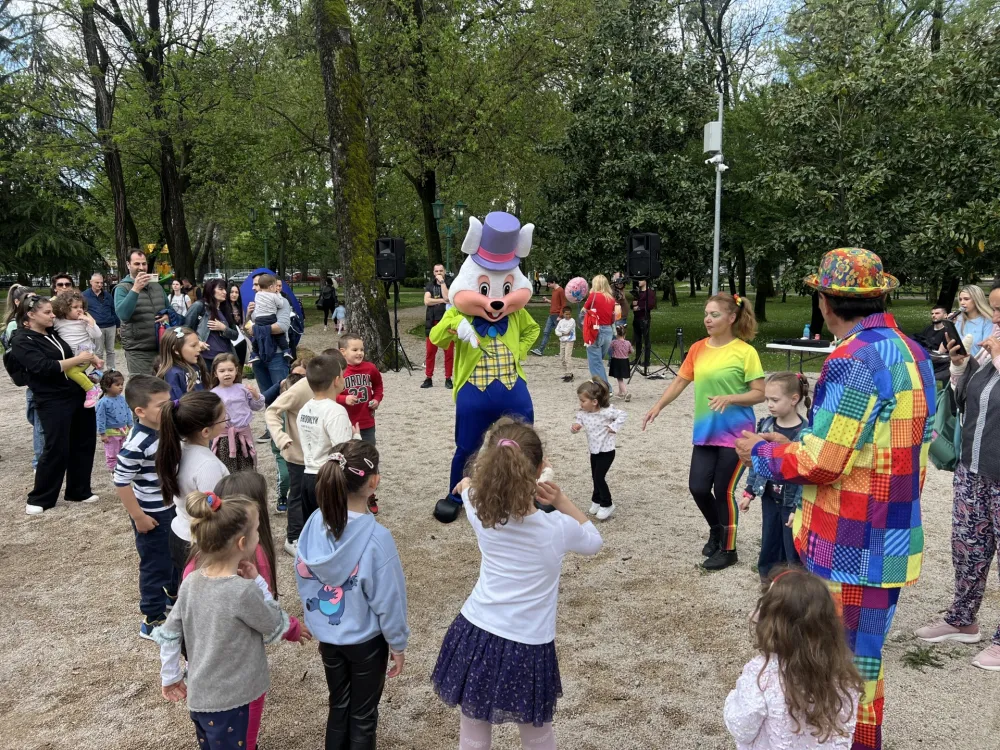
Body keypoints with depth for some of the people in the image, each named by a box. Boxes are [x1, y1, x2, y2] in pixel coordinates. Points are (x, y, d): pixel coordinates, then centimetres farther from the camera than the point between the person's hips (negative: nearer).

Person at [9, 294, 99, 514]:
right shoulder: (21, 341, -9)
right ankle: (39, 499, 12)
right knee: (57, 449, -4)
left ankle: (79, 492, 23)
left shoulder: (53, 333, 12)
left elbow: (68, 359, 25)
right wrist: (77, 359, -19)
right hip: (52, 403, -7)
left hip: (78, 395, 7)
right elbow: (44, 367, -22)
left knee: (84, 443, 10)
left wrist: (88, 358, 4)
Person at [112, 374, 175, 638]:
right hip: (152, 514, -8)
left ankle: (172, 595, 50)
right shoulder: (137, 444, -30)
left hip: (172, 506, 9)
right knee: (156, 566, 5)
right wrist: (138, 516, -19)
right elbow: (121, 482, -25)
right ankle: (152, 621, 21)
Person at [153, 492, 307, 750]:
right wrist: (257, 583, -8)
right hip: (227, 701, -7)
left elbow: (168, 634, 3)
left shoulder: (191, 582, -7)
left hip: (198, 696, 7)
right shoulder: (243, 591, -27)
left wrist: (170, 676, 15)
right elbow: (276, 624, -10)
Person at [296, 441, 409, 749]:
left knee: (338, 705, 25)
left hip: (327, 636, 5)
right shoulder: (376, 537, -29)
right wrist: (397, 643, -4)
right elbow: (388, 599, -20)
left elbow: (303, 579, 0)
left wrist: (316, 623, 16)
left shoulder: (314, 524, -13)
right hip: (366, 640, -5)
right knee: (363, 714, 17)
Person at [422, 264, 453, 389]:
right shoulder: (429, 285, 10)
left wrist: (442, 282, -10)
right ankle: (428, 379, 8)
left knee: (449, 351, 0)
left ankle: (448, 379, 6)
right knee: (430, 351, 1)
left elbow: (447, 297, -15)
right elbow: (427, 301, -3)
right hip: (433, 322, 2)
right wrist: (442, 300, -9)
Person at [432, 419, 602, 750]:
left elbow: (468, 484, 15)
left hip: (476, 636, 2)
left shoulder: (481, 513, -10)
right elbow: (593, 541, 7)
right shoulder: (557, 528, -16)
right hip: (527, 648, -2)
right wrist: (560, 499, 2)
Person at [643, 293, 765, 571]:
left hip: (735, 433, -5)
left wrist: (729, 398, -25)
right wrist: (657, 406, -1)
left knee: (723, 491, 2)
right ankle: (716, 531, 36)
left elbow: (759, 393, -10)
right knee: (698, 488, 6)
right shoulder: (698, 349, 4)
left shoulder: (745, 352, -12)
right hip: (705, 432, 5)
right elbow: (680, 381, 8)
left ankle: (728, 550, 22)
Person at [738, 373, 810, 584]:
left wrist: (799, 508, -19)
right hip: (769, 498, 6)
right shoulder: (766, 425, 0)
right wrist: (749, 492, 9)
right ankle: (768, 579, 34)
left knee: (794, 551, 6)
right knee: (769, 546, 18)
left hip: (791, 502, -6)